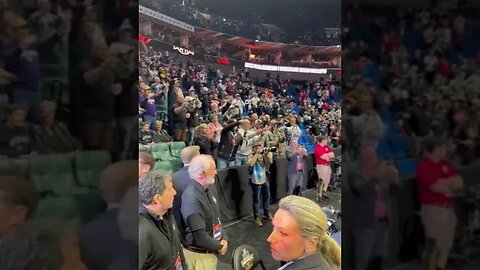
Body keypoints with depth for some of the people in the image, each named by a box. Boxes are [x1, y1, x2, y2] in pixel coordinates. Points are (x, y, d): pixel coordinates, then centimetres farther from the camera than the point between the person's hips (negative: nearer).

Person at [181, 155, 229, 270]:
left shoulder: (209, 189, 1)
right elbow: (199, 236, -26)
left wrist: (224, 239, -3)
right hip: (198, 254, -8)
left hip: (211, 251, 8)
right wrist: (219, 247, -11)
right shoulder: (192, 198, -28)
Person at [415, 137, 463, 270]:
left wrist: (443, 182, -12)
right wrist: (451, 184, -2)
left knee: (446, 245, 17)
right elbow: (437, 187, -22)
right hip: (433, 210, -8)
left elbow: (460, 183, 4)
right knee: (435, 246, -4)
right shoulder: (424, 166, -13)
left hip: (449, 208, 8)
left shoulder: (445, 164, 12)